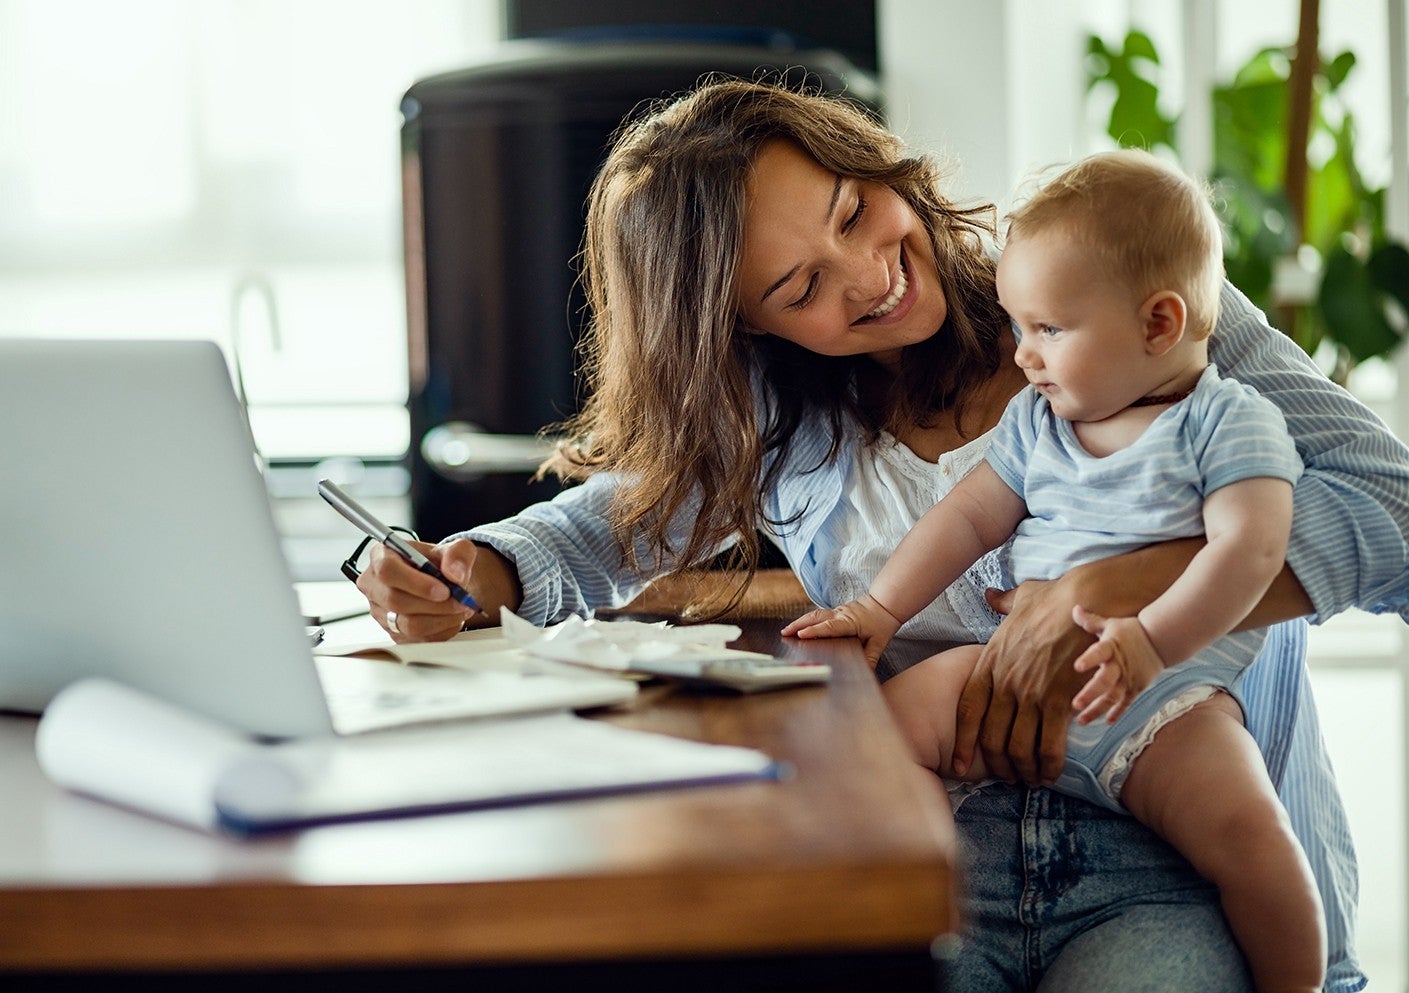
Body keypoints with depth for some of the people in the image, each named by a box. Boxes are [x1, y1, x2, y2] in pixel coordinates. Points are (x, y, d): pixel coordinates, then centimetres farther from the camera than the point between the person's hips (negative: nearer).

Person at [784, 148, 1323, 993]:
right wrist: (881, 609, 8)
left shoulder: (1229, 422, -1)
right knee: (890, 718, -16)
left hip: (1162, 700, -5)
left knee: (1246, 830, -29)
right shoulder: (1035, 421, 18)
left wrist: (1152, 641, -28)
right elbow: (968, 517, 20)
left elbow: (1250, 549, -14)